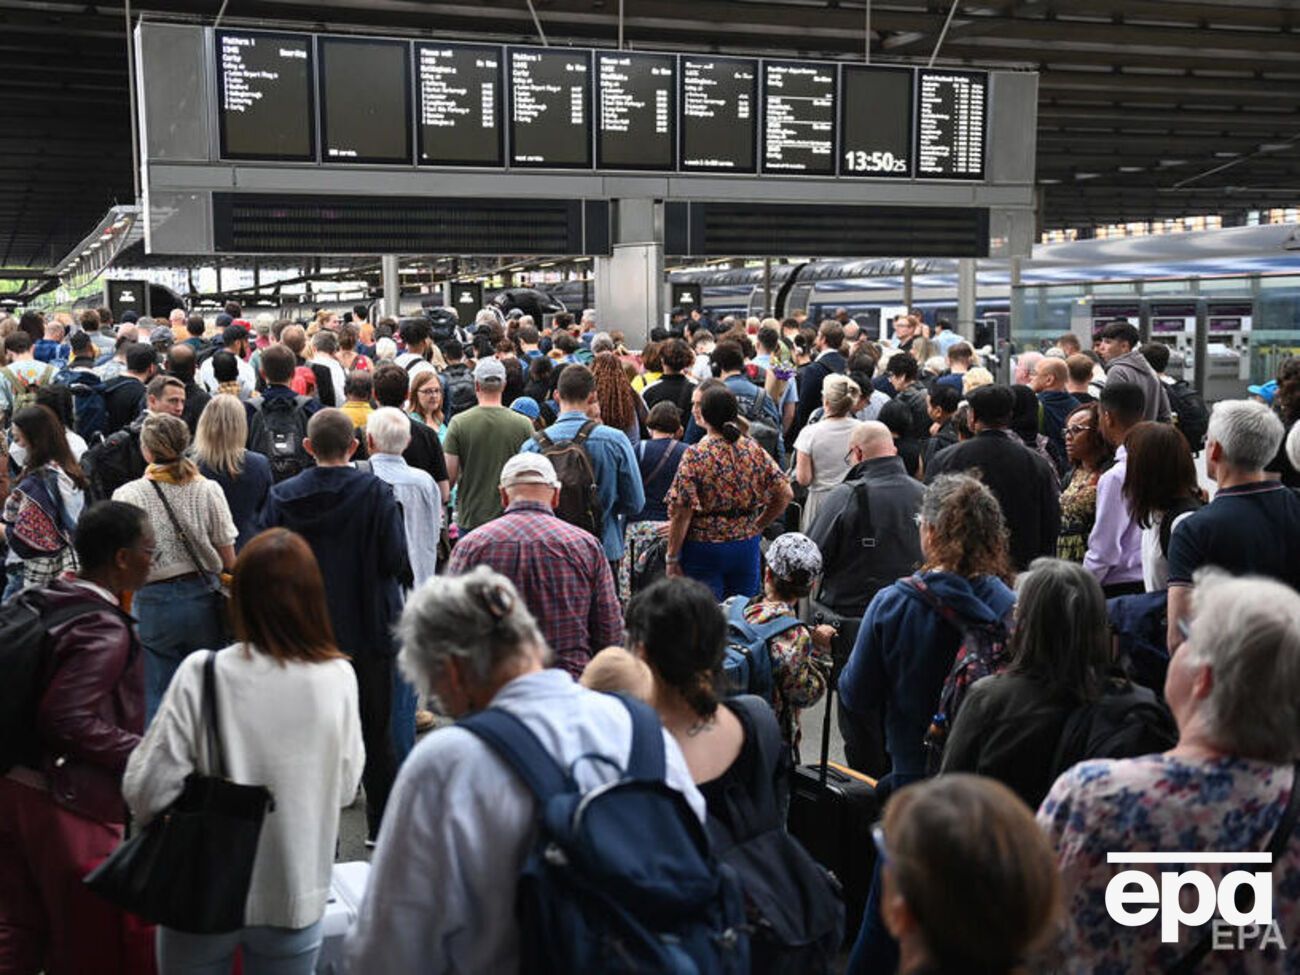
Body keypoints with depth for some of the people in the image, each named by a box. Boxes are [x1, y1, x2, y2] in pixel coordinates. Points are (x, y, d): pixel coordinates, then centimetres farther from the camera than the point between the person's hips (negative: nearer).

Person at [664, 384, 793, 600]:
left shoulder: (695, 456, -14)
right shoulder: (754, 449, 0)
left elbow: (682, 514, -16)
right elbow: (785, 494, 1)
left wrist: (672, 559, -8)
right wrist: (757, 526, 11)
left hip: (704, 549, -4)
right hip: (747, 547, 4)